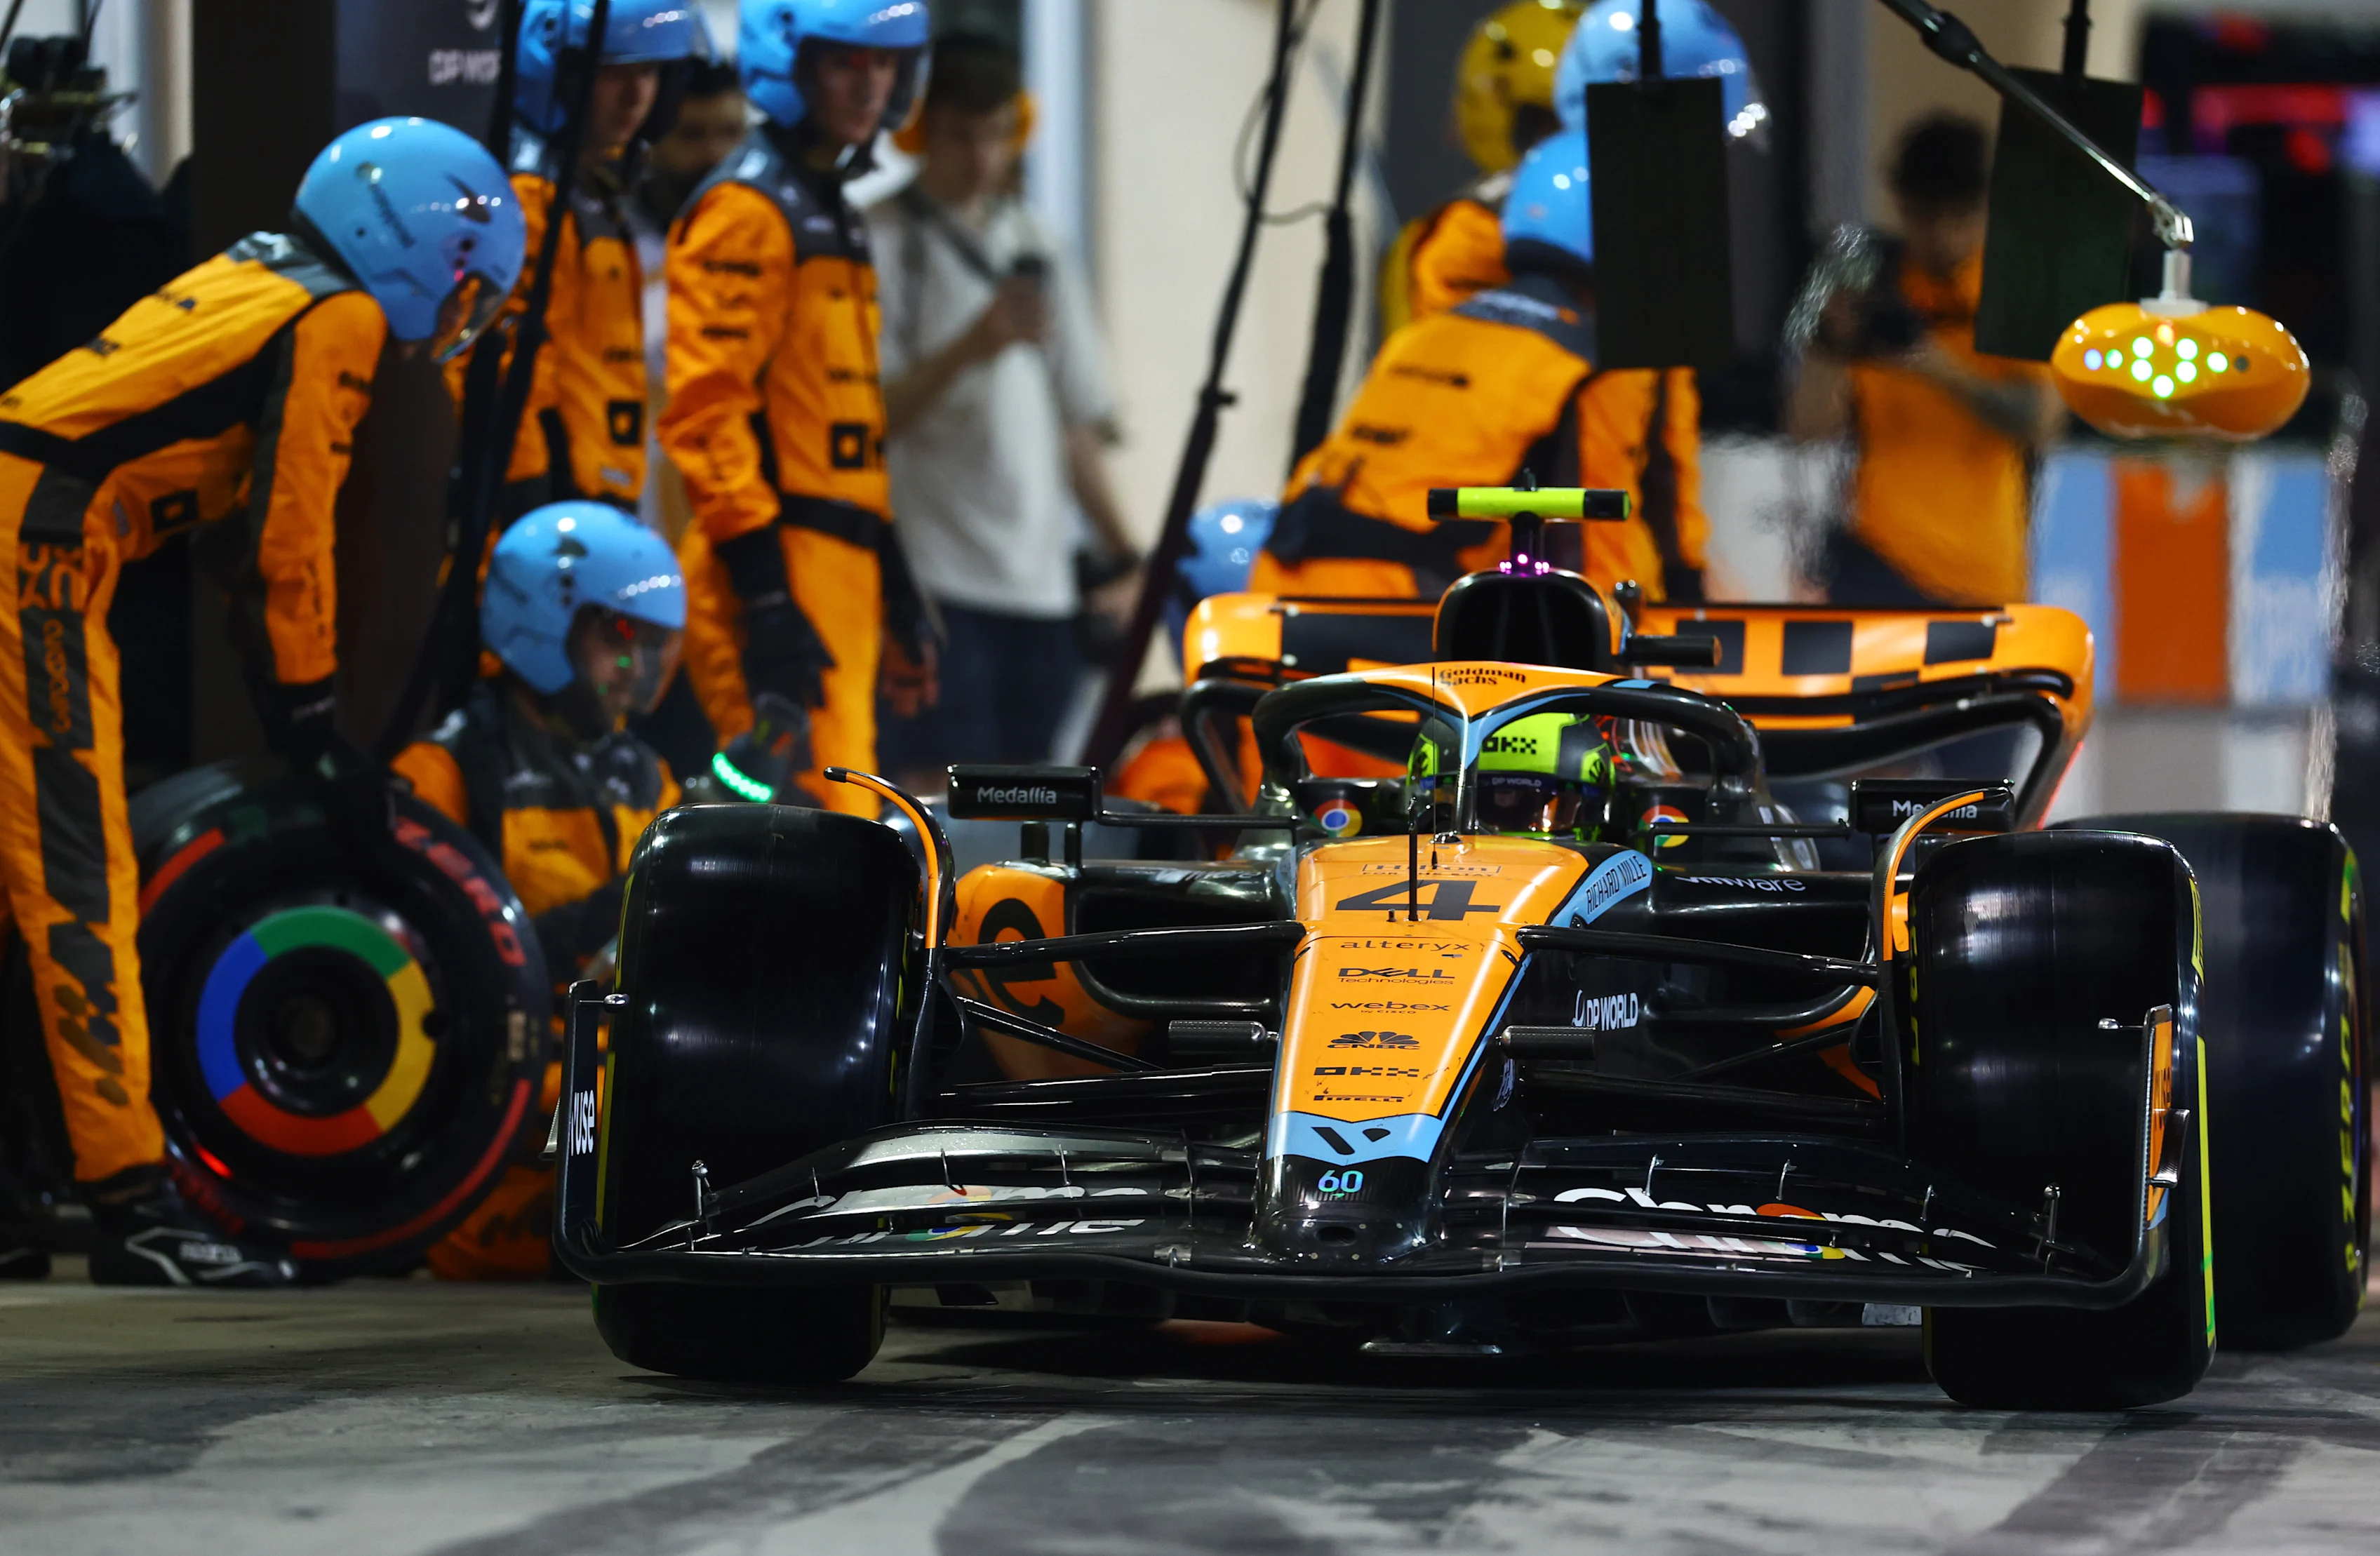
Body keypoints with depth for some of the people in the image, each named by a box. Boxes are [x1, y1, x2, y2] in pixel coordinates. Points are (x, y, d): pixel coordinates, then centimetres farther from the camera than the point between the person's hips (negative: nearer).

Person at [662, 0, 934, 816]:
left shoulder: (833, 214, 22)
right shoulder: (747, 208, -9)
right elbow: (705, 411, -17)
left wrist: (894, 594, 26)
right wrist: (766, 594, -23)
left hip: (837, 565, 10)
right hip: (781, 565, -10)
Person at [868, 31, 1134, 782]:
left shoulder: (1038, 246, 17)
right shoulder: (879, 240, -1)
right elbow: (866, 417, -11)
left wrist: (1121, 551, 16)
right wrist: (969, 347, -24)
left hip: (1041, 580, 6)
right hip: (933, 578, -6)